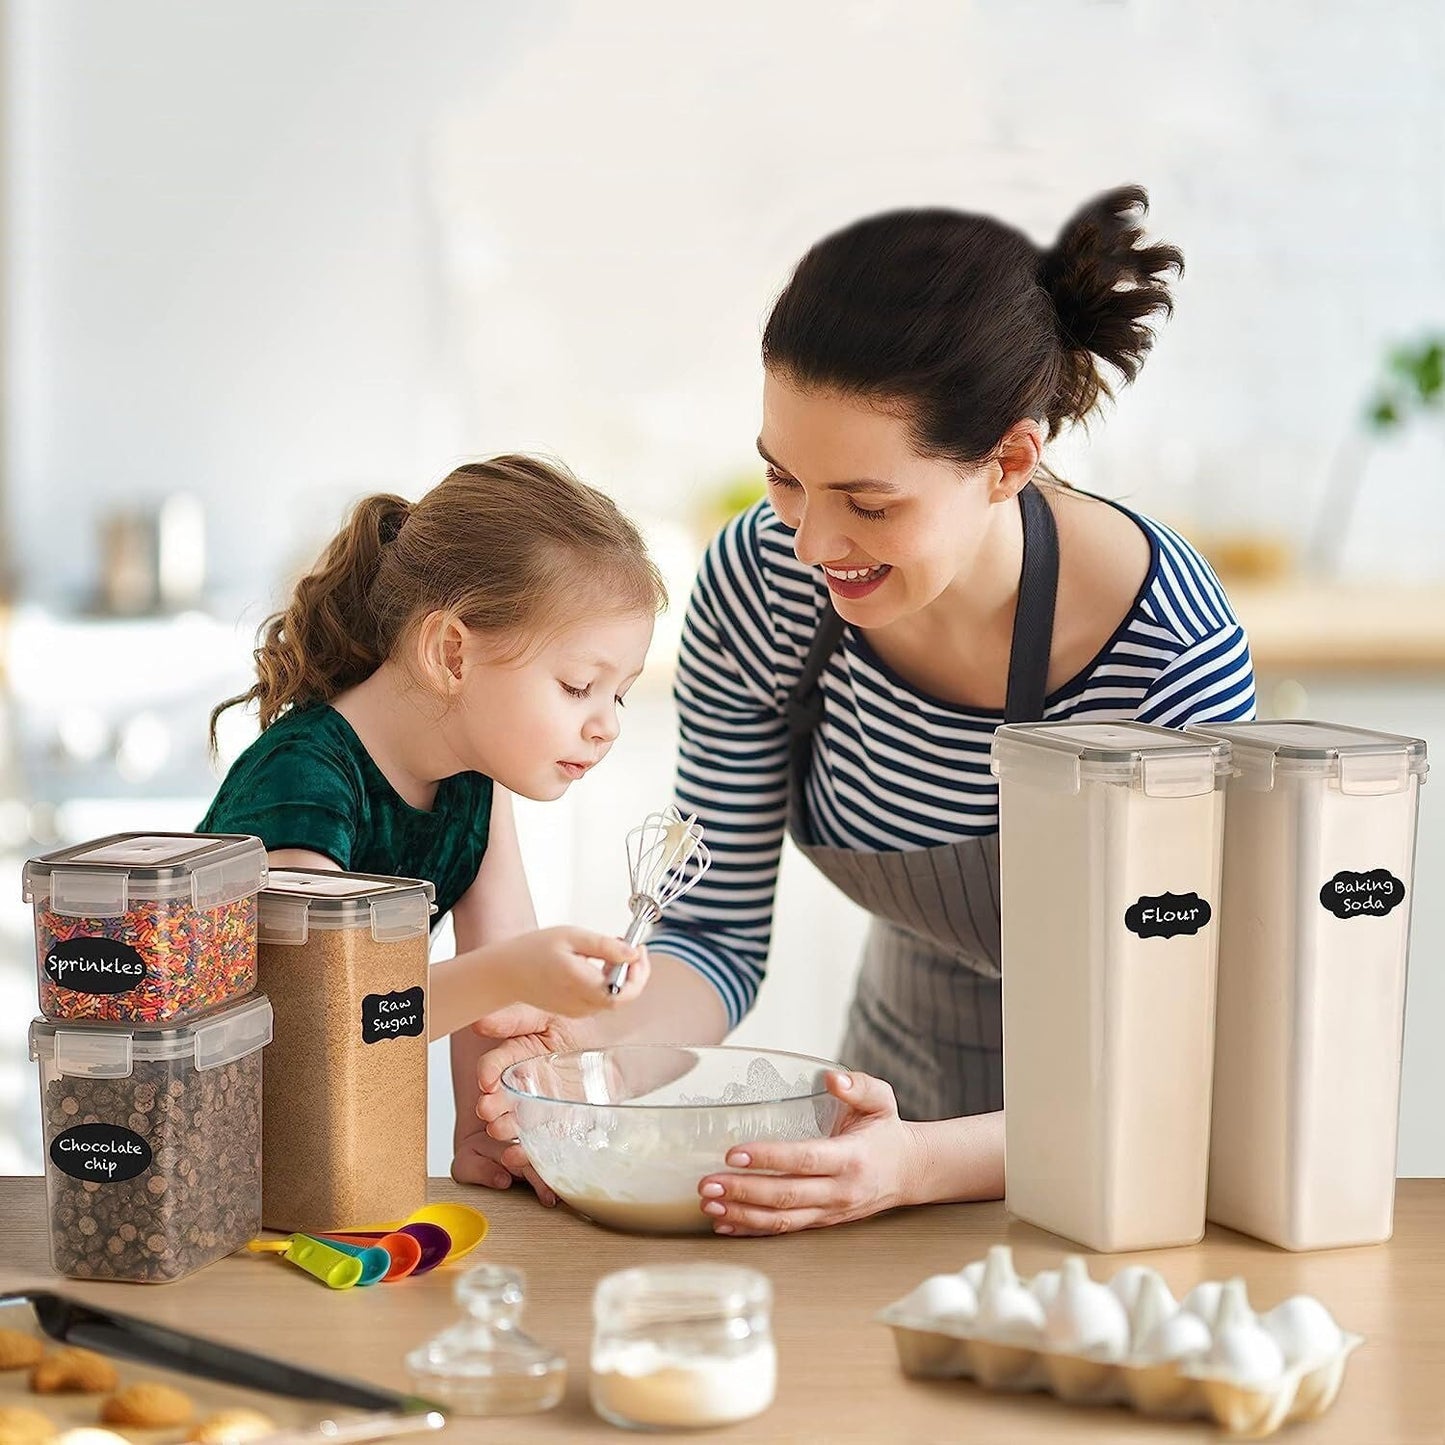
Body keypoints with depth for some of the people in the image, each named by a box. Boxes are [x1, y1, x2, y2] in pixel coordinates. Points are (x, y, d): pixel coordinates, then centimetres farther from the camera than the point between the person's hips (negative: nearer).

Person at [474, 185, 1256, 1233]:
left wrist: (919, 1166, -40)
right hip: (910, 1062, 3)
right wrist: (601, 1046, -27)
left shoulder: (1174, 658, -27)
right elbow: (719, 936, -6)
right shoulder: (760, 583, -16)